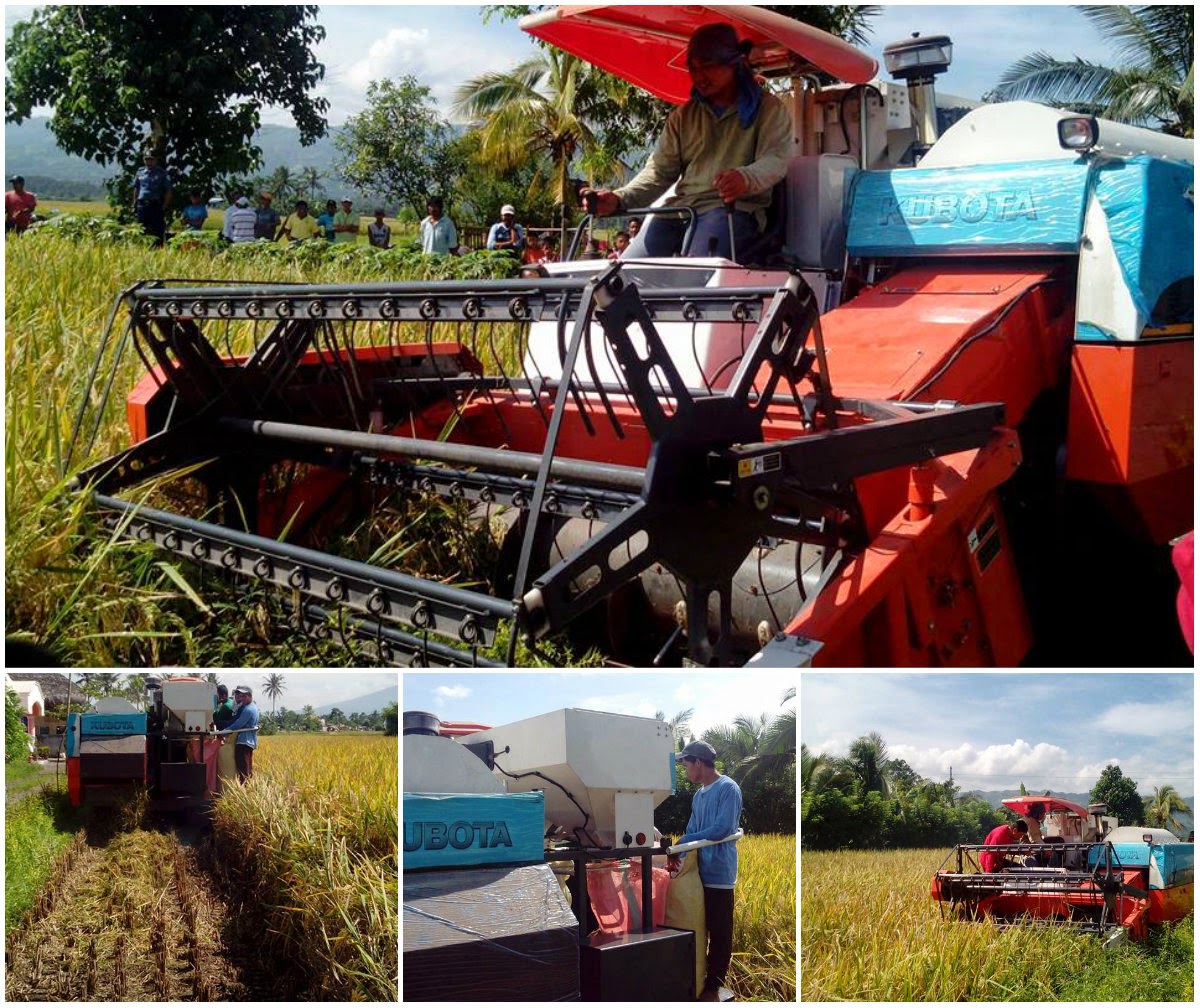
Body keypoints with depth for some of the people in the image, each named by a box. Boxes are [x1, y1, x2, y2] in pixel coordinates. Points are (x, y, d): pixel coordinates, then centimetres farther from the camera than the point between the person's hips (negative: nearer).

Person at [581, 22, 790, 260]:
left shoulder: (768, 109, 8)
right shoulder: (683, 116, 21)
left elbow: (775, 160, -8)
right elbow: (660, 170, 13)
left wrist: (745, 178, -33)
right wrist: (618, 199, -8)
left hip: (735, 207, -5)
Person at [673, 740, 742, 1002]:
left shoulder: (728, 789, -11)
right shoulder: (698, 795, 15)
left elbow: (722, 829, -19)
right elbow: (692, 833, 14)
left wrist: (683, 842, -13)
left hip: (719, 873, -8)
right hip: (699, 872, 8)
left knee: (719, 934, 2)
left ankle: (713, 988, 10)